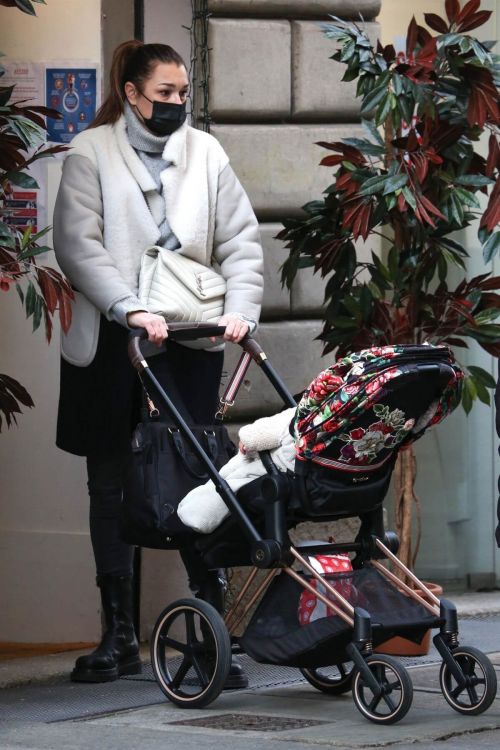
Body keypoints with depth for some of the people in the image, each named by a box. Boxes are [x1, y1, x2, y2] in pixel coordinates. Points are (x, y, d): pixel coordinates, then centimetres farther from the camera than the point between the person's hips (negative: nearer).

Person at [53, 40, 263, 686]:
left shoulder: (205, 153, 9)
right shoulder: (91, 154, 0)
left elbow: (240, 240, 6)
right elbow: (78, 245, -10)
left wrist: (240, 308, -11)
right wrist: (131, 308, -22)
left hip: (190, 341, 1)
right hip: (110, 342, -1)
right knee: (110, 484, 6)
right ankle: (119, 637, 14)